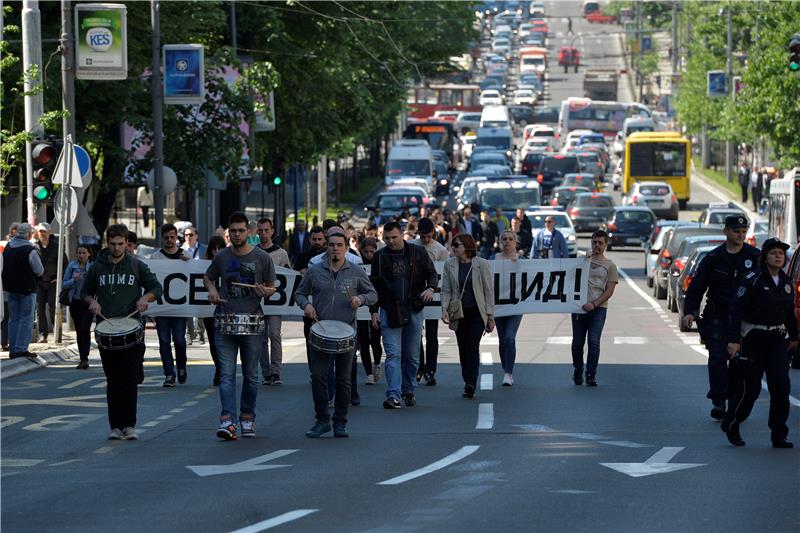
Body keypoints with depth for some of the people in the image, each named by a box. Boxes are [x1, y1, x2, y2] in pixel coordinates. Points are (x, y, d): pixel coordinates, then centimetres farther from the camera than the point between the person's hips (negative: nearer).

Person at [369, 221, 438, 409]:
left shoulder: (418, 253, 3)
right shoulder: (380, 257, 4)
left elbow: (432, 273, 10)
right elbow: (374, 285, 9)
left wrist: (430, 288, -12)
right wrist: (374, 310, 2)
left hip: (413, 310, 1)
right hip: (389, 312, -1)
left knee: (412, 356, 9)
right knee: (393, 354, -10)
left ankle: (409, 391, 23)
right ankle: (393, 395, -15)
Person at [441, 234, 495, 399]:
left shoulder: (481, 264, -1)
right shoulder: (449, 265, 6)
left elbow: (489, 291, 1)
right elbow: (446, 290, 8)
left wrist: (490, 316, -2)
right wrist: (444, 309, -9)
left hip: (477, 313, -3)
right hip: (459, 314, 3)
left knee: (472, 347, -14)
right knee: (463, 349, 5)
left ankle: (470, 384, -19)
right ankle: (469, 385, 14)